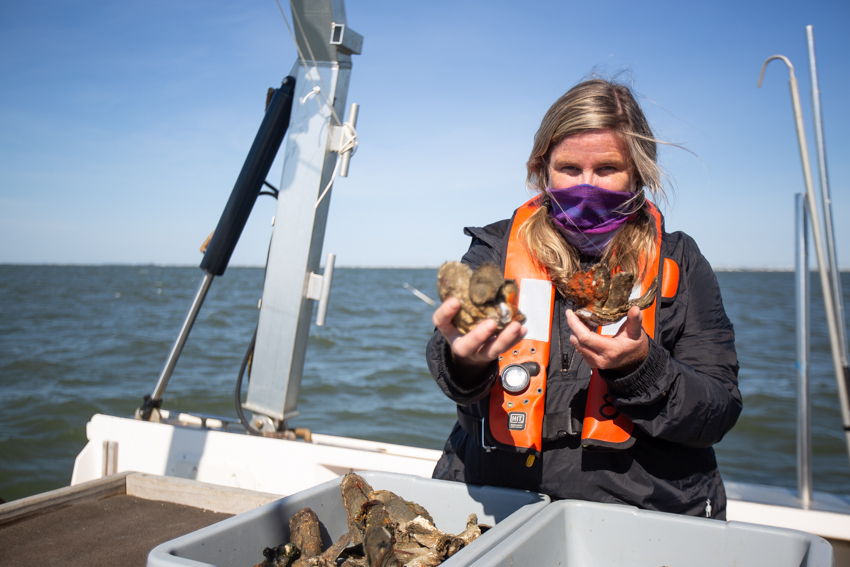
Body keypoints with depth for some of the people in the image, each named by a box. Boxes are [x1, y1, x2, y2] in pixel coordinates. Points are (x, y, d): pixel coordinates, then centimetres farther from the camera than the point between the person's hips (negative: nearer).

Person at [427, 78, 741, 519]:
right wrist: (466, 361, -35)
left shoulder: (678, 265, 5)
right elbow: (448, 358, -11)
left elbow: (720, 414, 1)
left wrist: (640, 368, -18)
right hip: (494, 499, 1)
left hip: (644, 507, -1)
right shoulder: (495, 250, 5)